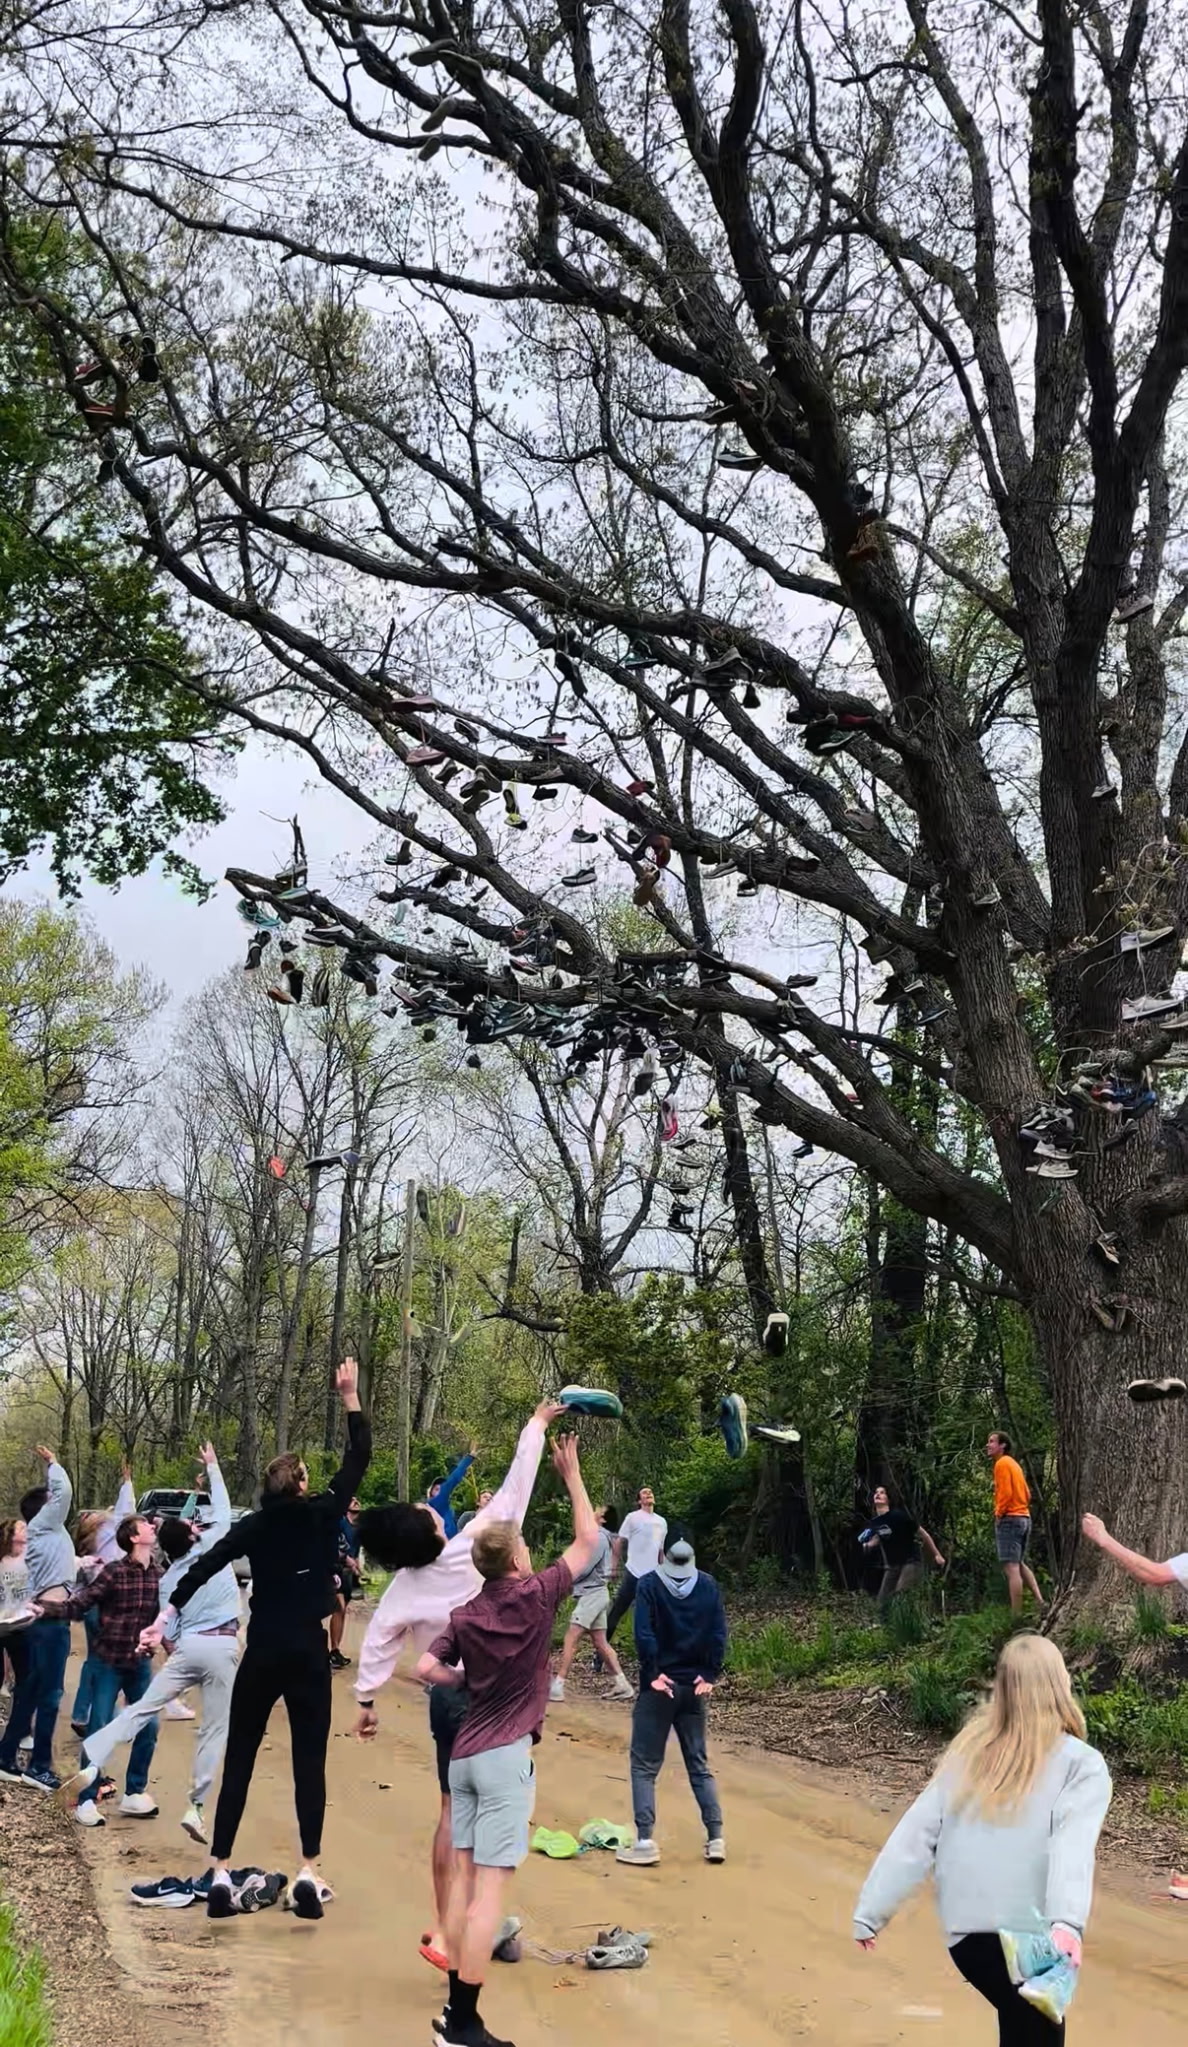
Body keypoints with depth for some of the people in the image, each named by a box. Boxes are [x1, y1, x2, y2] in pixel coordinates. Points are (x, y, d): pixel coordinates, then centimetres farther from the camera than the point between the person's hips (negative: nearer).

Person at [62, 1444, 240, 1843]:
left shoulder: (167, 1580, 12)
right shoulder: (213, 1545, 1)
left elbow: (168, 1632, 10)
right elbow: (222, 1507, 13)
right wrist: (212, 1465, 23)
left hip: (187, 1646, 3)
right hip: (222, 1646, -3)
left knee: (140, 1709, 6)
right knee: (215, 1729, 3)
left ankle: (90, 1764, -10)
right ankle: (196, 1807, -1)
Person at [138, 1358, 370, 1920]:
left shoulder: (255, 1525, 0)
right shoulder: (322, 1514, -2)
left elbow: (207, 1564, -11)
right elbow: (358, 1460, 4)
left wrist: (169, 1612, -14)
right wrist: (351, 1397, 6)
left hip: (261, 1655, 1)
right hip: (308, 1654, -1)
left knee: (238, 1760, 8)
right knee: (309, 1761, 2)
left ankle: (220, 1872, 5)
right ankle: (309, 1871, -5)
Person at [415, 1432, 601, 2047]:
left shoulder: (465, 1615, 5)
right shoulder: (534, 1597, -8)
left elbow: (426, 1669, -2)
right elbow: (587, 1542, 2)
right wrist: (571, 1473, 9)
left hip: (465, 1753, 6)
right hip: (506, 1756, -6)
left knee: (465, 1877, 11)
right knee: (490, 1888, -5)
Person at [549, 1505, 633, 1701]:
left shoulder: (599, 1538, -14)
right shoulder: (601, 1537, 17)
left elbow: (584, 1567, -18)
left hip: (591, 1594, -10)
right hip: (595, 1594, 10)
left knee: (570, 1639, -12)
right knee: (600, 1643, 11)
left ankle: (557, 1686, -14)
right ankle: (623, 1685, 11)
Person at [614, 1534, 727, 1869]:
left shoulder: (650, 1584, -6)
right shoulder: (708, 1586, 4)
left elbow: (644, 1634, -16)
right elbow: (719, 1635, -1)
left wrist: (654, 1673, -11)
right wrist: (709, 1675, 0)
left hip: (659, 1686, -4)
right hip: (694, 1686, 4)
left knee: (644, 1765, 4)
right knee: (699, 1765, 14)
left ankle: (645, 1842, -3)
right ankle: (715, 1838, 10)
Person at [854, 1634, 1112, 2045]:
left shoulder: (969, 1750, 8)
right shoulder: (1081, 1765, -4)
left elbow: (916, 1832, 4)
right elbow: (1073, 1841, -22)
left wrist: (871, 1911, 6)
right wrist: (1067, 1923, -35)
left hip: (965, 1931, 5)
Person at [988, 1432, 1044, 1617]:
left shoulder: (1002, 1463, -9)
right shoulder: (1013, 1464, 19)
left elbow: (1006, 1493, -18)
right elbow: (1027, 1494, 20)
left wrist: (998, 1514, -9)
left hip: (1009, 1519, -10)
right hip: (1024, 1517, 10)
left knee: (1011, 1568, -11)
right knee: (1020, 1564, 20)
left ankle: (1017, 1616, -13)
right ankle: (1039, 1600, 7)